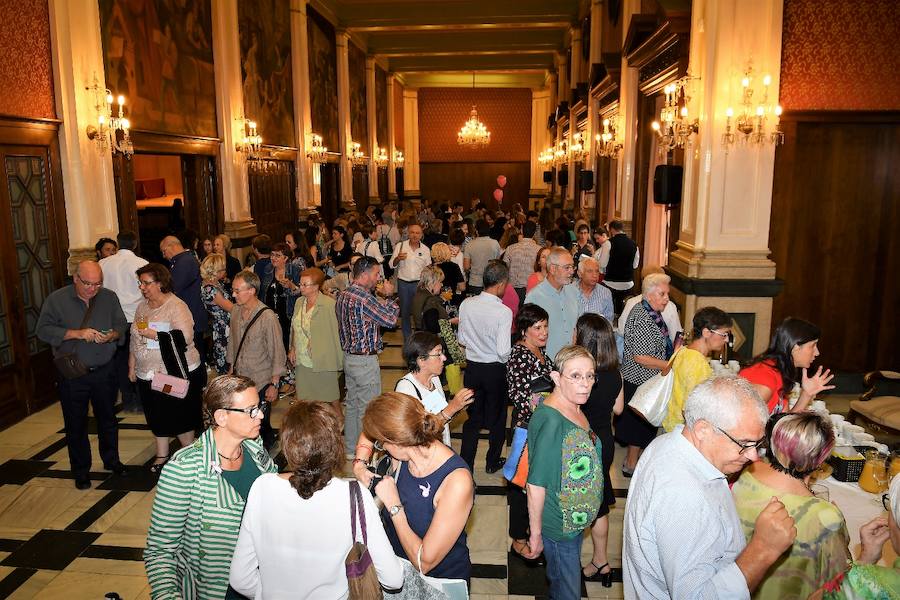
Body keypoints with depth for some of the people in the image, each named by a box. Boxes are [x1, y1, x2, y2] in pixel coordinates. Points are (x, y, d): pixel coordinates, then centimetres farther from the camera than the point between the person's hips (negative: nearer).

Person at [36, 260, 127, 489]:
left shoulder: (109, 297, 1)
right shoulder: (56, 299, -6)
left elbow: (122, 325, 5)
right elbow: (43, 331, -11)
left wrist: (112, 335, -17)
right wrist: (76, 334, -22)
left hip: (104, 371, 2)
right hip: (72, 375, -2)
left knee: (108, 419, 16)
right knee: (76, 425, 9)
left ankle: (111, 460, 35)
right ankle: (81, 471, 25)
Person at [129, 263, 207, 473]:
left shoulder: (176, 306, -14)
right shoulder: (142, 307, 9)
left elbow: (185, 337, -25)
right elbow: (135, 339, 18)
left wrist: (154, 335, -22)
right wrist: (132, 366, 18)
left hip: (176, 373, -6)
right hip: (148, 374, 7)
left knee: (180, 416, 5)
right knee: (157, 416, 15)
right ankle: (162, 455, 31)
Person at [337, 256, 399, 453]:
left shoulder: (343, 295, 7)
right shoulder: (363, 298, -23)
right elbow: (390, 319, -20)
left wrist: (381, 298, 9)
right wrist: (388, 296, -7)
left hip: (348, 357, 9)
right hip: (365, 361, -9)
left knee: (351, 404, 19)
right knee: (367, 409, 3)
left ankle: (350, 448, 30)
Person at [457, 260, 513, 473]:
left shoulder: (466, 304, -9)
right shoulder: (503, 312, -22)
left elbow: (462, 339, 1)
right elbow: (503, 351, -22)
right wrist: (503, 360, -1)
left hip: (472, 367, 3)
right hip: (495, 369, -3)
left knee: (473, 417, 18)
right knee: (497, 417, 18)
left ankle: (466, 463, 22)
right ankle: (493, 462, 34)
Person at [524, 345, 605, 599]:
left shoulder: (575, 408, -3)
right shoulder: (551, 421, -32)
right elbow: (536, 485, -28)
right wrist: (535, 533, -21)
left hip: (576, 518, 8)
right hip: (558, 525, -8)